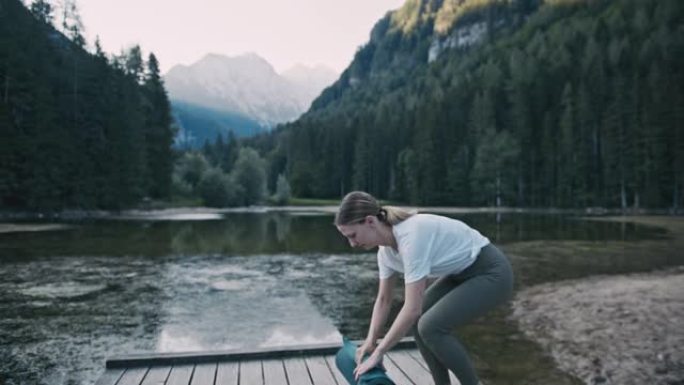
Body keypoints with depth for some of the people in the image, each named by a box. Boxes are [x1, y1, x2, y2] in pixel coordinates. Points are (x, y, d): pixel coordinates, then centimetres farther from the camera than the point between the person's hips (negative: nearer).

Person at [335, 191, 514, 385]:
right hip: (464, 272, 9)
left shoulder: (412, 236, -32)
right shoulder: (386, 249, -4)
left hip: (491, 273, -9)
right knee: (418, 320, 3)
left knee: (430, 327, -17)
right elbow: (383, 300, 9)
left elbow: (412, 308, -32)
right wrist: (370, 341, 2)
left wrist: (378, 353, -23)